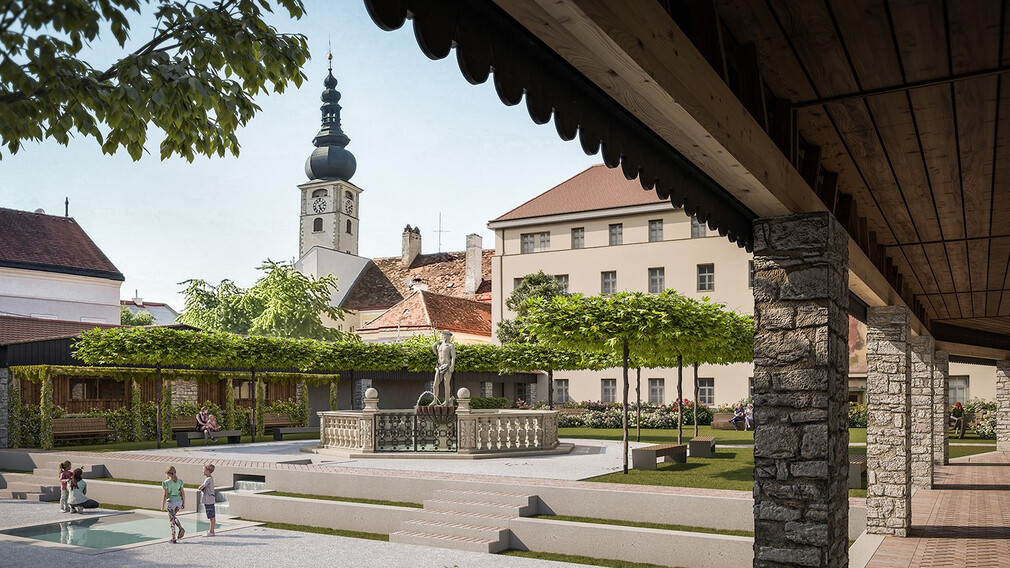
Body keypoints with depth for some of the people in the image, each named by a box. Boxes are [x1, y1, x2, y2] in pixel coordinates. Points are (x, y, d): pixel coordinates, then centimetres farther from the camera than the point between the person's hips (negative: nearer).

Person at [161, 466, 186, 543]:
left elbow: (165, 495, -11)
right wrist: (184, 503, 13)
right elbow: (183, 493, 5)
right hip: (179, 501, 5)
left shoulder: (166, 483, -10)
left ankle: (173, 539, 8)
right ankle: (181, 528, 5)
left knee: (171, 519, 5)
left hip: (171, 502, -5)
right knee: (173, 516, 26)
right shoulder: (179, 481, 3)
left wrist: (163, 506, -4)